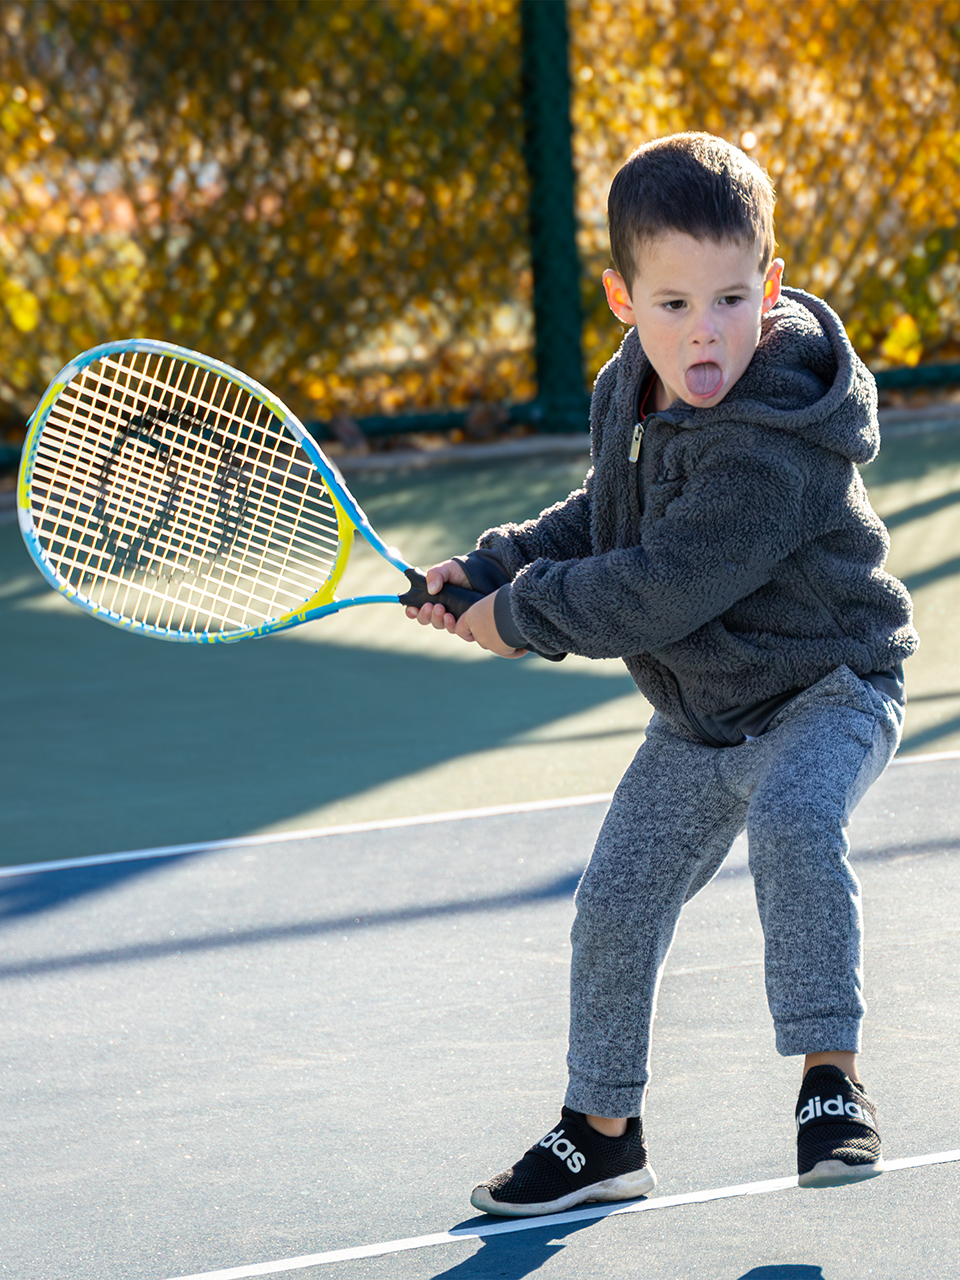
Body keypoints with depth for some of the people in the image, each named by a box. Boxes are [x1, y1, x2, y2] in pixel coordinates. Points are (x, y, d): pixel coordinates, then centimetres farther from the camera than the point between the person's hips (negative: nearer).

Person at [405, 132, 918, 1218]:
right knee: (615, 905, 7)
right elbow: (601, 518, 17)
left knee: (791, 822, -36)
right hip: (696, 722, 8)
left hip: (824, 689, -8)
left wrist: (523, 613, -19)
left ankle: (830, 1079, -24)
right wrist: (489, 570, 4)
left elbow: (655, 593, -32)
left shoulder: (770, 449, -31)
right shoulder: (628, 396, -3)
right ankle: (602, 1130, 25)